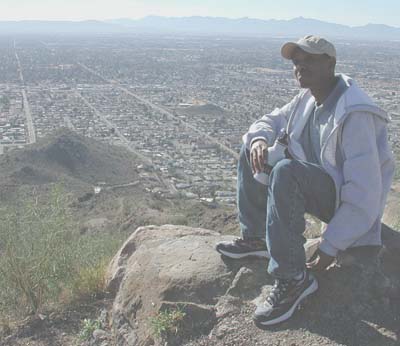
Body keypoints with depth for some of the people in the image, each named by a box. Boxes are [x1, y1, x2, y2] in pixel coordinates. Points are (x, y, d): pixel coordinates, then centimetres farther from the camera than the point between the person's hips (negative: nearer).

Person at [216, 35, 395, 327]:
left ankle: (294, 279, -27)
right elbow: (269, 122, 12)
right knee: (252, 152, 4)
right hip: (317, 186, 9)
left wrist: (330, 248, -26)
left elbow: (364, 193, -29)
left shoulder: (354, 114, -26)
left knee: (286, 171, -36)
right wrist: (259, 140, -15)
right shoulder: (307, 99, 2)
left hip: (346, 202, -9)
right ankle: (256, 238, 8)